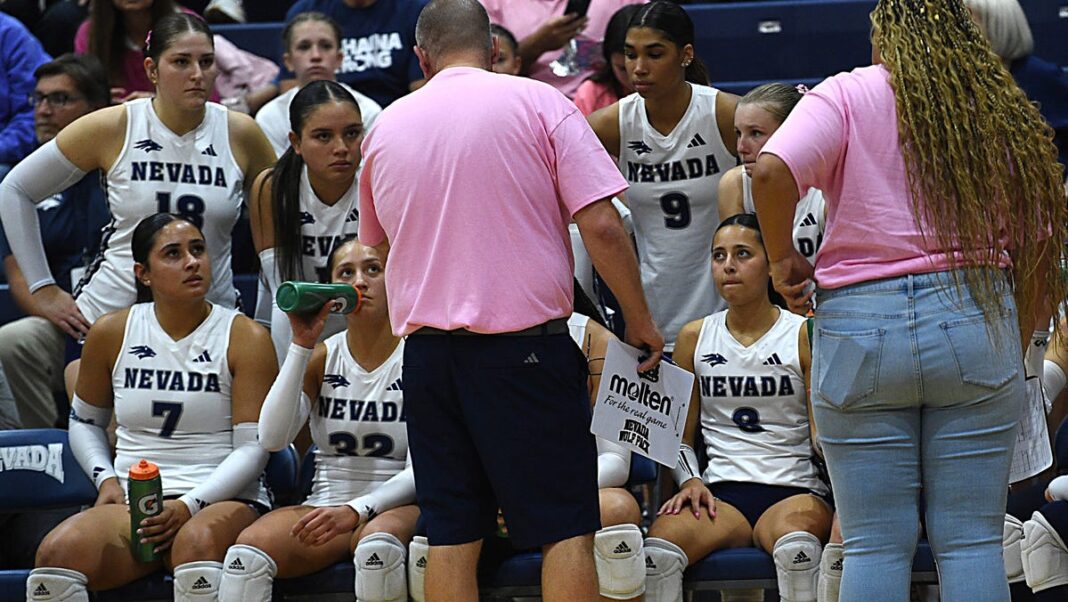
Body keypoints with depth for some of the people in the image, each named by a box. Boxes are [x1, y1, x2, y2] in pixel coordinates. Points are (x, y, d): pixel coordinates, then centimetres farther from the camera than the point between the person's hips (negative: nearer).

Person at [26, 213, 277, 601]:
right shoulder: (111, 334, 11)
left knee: (200, 541, -41)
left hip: (223, 498, -2)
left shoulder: (245, 338, 3)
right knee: (58, 551, -31)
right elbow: (84, 421, 25)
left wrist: (190, 505, -16)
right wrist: (106, 479, 5)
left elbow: (252, 448, -2)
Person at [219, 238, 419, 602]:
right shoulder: (322, 357, 9)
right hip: (327, 504, 3)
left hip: (395, 506, -3)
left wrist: (359, 510, -22)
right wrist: (301, 345, -8)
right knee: (248, 550, -28)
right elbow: (272, 438, -6)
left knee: (379, 543, -41)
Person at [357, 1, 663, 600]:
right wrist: (641, 321, 1)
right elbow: (601, 226, -9)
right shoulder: (539, 103, -3)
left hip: (427, 346, 4)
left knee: (452, 534, 6)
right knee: (566, 528, -1)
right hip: (525, 346, -4)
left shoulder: (385, 128, 11)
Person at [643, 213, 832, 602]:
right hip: (721, 491, 2)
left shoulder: (803, 336, 6)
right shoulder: (694, 338, 15)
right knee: (657, 550, -32)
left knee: (796, 547, -39)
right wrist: (689, 480, -1)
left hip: (793, 488, -2)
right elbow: (681, 435, 18)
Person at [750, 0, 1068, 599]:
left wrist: (783, 256, 0)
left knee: (876, 545, 3)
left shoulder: (847, 95, 1)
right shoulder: (1006, 114, 10)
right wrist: (1014, 351, 19)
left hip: (861, 328, -2)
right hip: (977, 322, 2)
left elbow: (772, 172, -16)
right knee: (973, 542, 4)